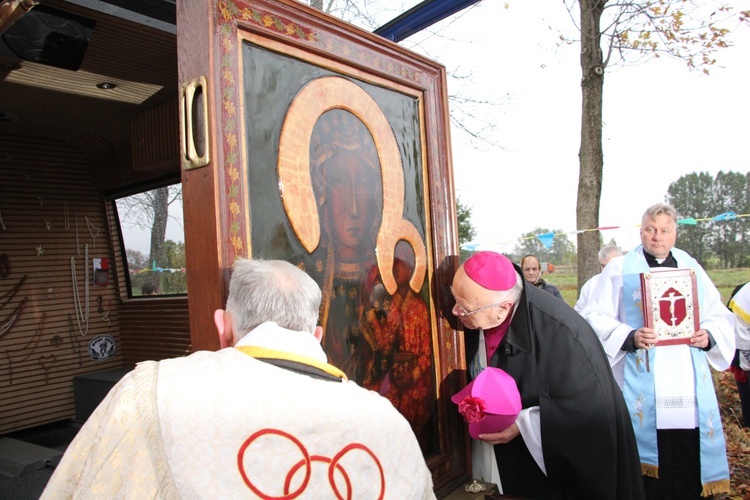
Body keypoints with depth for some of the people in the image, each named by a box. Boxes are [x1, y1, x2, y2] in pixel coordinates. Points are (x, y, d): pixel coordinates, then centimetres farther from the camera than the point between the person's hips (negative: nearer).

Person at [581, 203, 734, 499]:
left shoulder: (691, 267, 15)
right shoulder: (619, 269, 4)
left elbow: (720, 316, 17)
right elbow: (595, 317, -2)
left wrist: (709, 335, -4)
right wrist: (629, 337, -17)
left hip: (689, 384, 3)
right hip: (642, 385, -3)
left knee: (689, 459, 4)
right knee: (648, 463, 0)